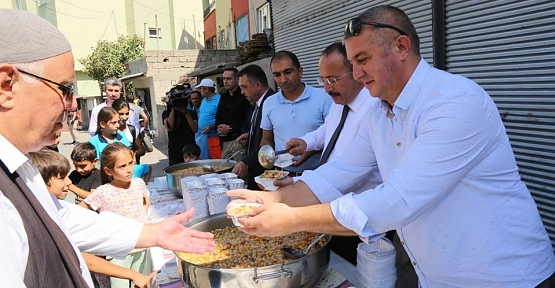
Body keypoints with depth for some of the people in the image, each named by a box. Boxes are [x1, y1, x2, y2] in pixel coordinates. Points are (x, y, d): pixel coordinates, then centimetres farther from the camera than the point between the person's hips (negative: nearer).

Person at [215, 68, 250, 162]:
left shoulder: (243, 96, -5)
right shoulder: (223, 97, 18)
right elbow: (218, 117, 23)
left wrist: (230, 128, -13)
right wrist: (219, 128, 1)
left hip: (238, 141, -7)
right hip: (225, 141, 7)